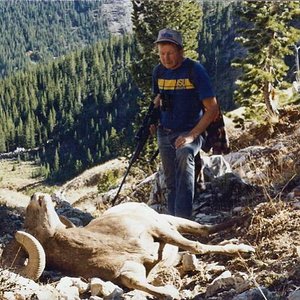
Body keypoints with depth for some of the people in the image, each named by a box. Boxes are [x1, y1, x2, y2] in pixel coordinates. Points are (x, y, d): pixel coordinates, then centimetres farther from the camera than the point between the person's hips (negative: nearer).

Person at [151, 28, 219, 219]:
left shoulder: (195, 70, -12)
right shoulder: (159, 71, 4)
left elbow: (212, 109, -14)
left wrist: (192, 135, -24)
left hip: (191, 132, -6)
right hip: (165, 133, 6)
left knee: (184, 155, -36)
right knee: (171, 183, 8)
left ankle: (184, 219, -41)